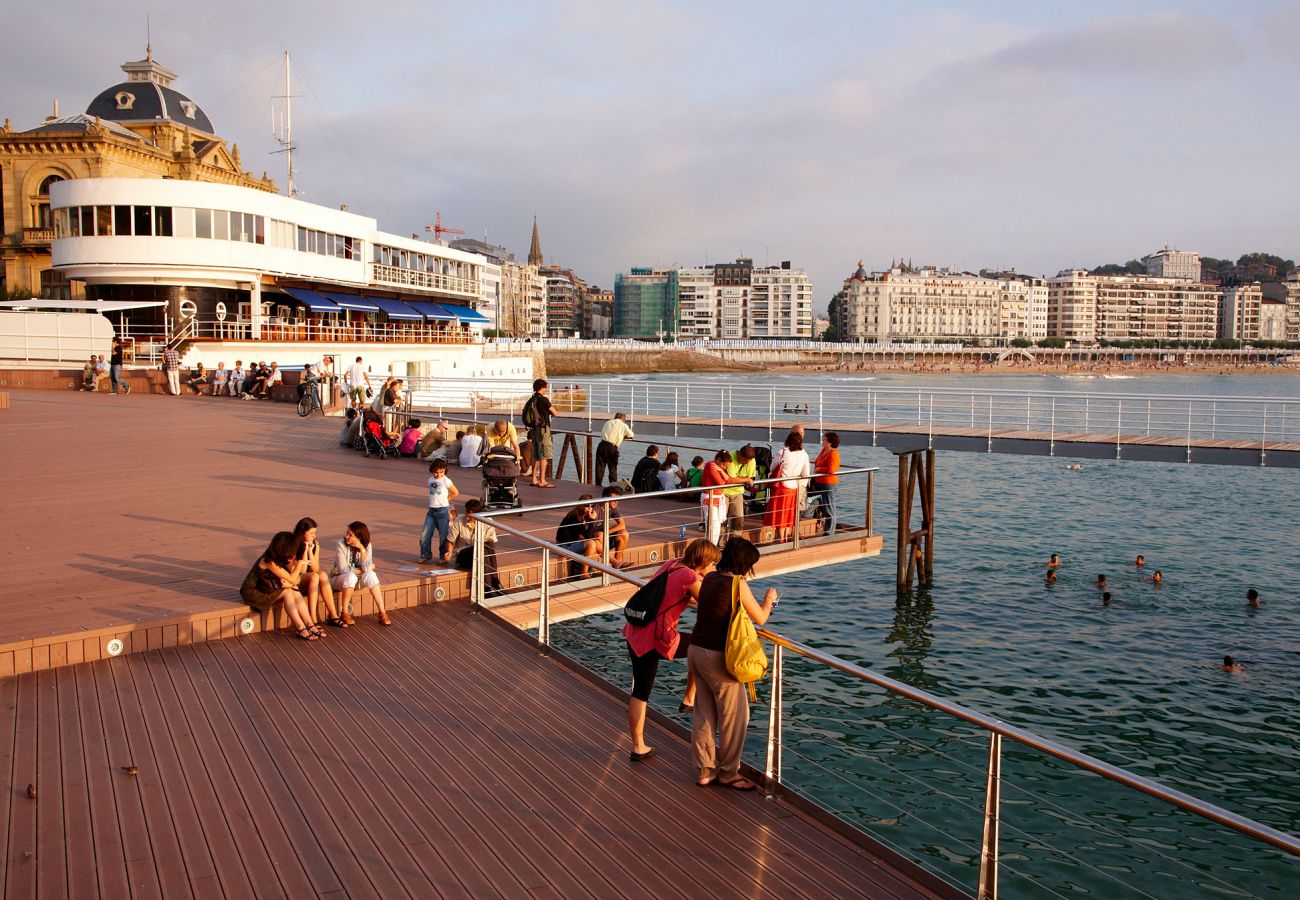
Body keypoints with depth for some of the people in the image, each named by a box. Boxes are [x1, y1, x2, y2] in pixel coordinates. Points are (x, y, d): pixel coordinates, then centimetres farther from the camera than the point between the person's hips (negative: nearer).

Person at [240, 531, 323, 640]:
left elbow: (297, 579, -3)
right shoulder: (269, 562, -27)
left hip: (267, 589, 8)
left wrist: (290, 583, -25)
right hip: (253, 592, -8)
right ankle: (301, 629, -26)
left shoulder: (283, 559, -2)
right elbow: (292, 579, -25)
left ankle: (310, 624, -20)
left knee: (295, 591, -15)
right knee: (287, 592, -26)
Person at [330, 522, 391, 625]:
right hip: (339, 579, -3)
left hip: (358, 580, 3)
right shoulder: (341, 545, -18)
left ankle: (382, 613, -27)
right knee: (351, 576, -36)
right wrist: (361, 570, -15)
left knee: (370, 575, -28)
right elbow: (343, 569, -22)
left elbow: (367, 568, -21)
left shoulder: (367, 545, -9)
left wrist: (362, 549, -28)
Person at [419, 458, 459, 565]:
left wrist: (445, 499, -1)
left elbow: (455, 493, -1)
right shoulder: (431, 480, 9)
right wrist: (435, 500, 6)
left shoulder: (445, 481, -7)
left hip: (443, 511, -5)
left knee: (443, 535, 2)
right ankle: (425, 555, 15)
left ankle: (443, 557, 13)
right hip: (431, 510, 5)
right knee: (425, 534, 1)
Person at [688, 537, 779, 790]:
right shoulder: (738, 584, -14)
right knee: (734, 716, 10)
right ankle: (728, 773, 21)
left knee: (704, 715, 17)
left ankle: (705, 771, 26)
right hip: (717, 657, -7)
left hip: (696, 651, 8)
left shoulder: (709, 578, 6)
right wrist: (769, 599, 15)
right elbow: (760, 619, -5)